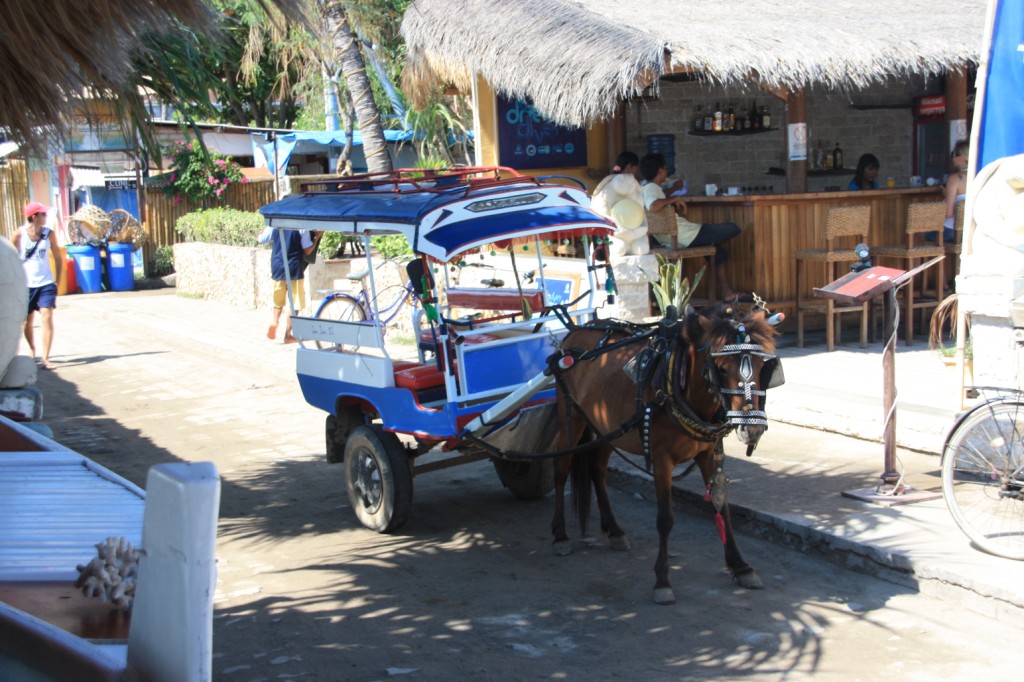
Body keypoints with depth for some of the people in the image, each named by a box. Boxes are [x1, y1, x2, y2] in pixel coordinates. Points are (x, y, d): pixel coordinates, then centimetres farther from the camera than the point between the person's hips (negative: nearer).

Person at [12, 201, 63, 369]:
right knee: (28, 321, 14)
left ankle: (45, 358, -11)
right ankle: (32, 351, 38)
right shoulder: (19, 234, -8)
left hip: (46, 283, 0)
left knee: (46, 318, -13)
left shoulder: (49, 233, -4)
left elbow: (58, 258, 5)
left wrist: (58, 281, 3)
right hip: (26, 285, 0)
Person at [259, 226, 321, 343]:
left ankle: (275, 321, -8)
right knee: (294, 303, 6)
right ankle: (288, 334, 4)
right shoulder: (301, 227, -9)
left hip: (277, 268, 3)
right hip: (294, 269, -3)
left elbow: (260, 240, 10)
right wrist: (317, 237, 6)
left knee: (278, 301, 19)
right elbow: (308, 250, -7)